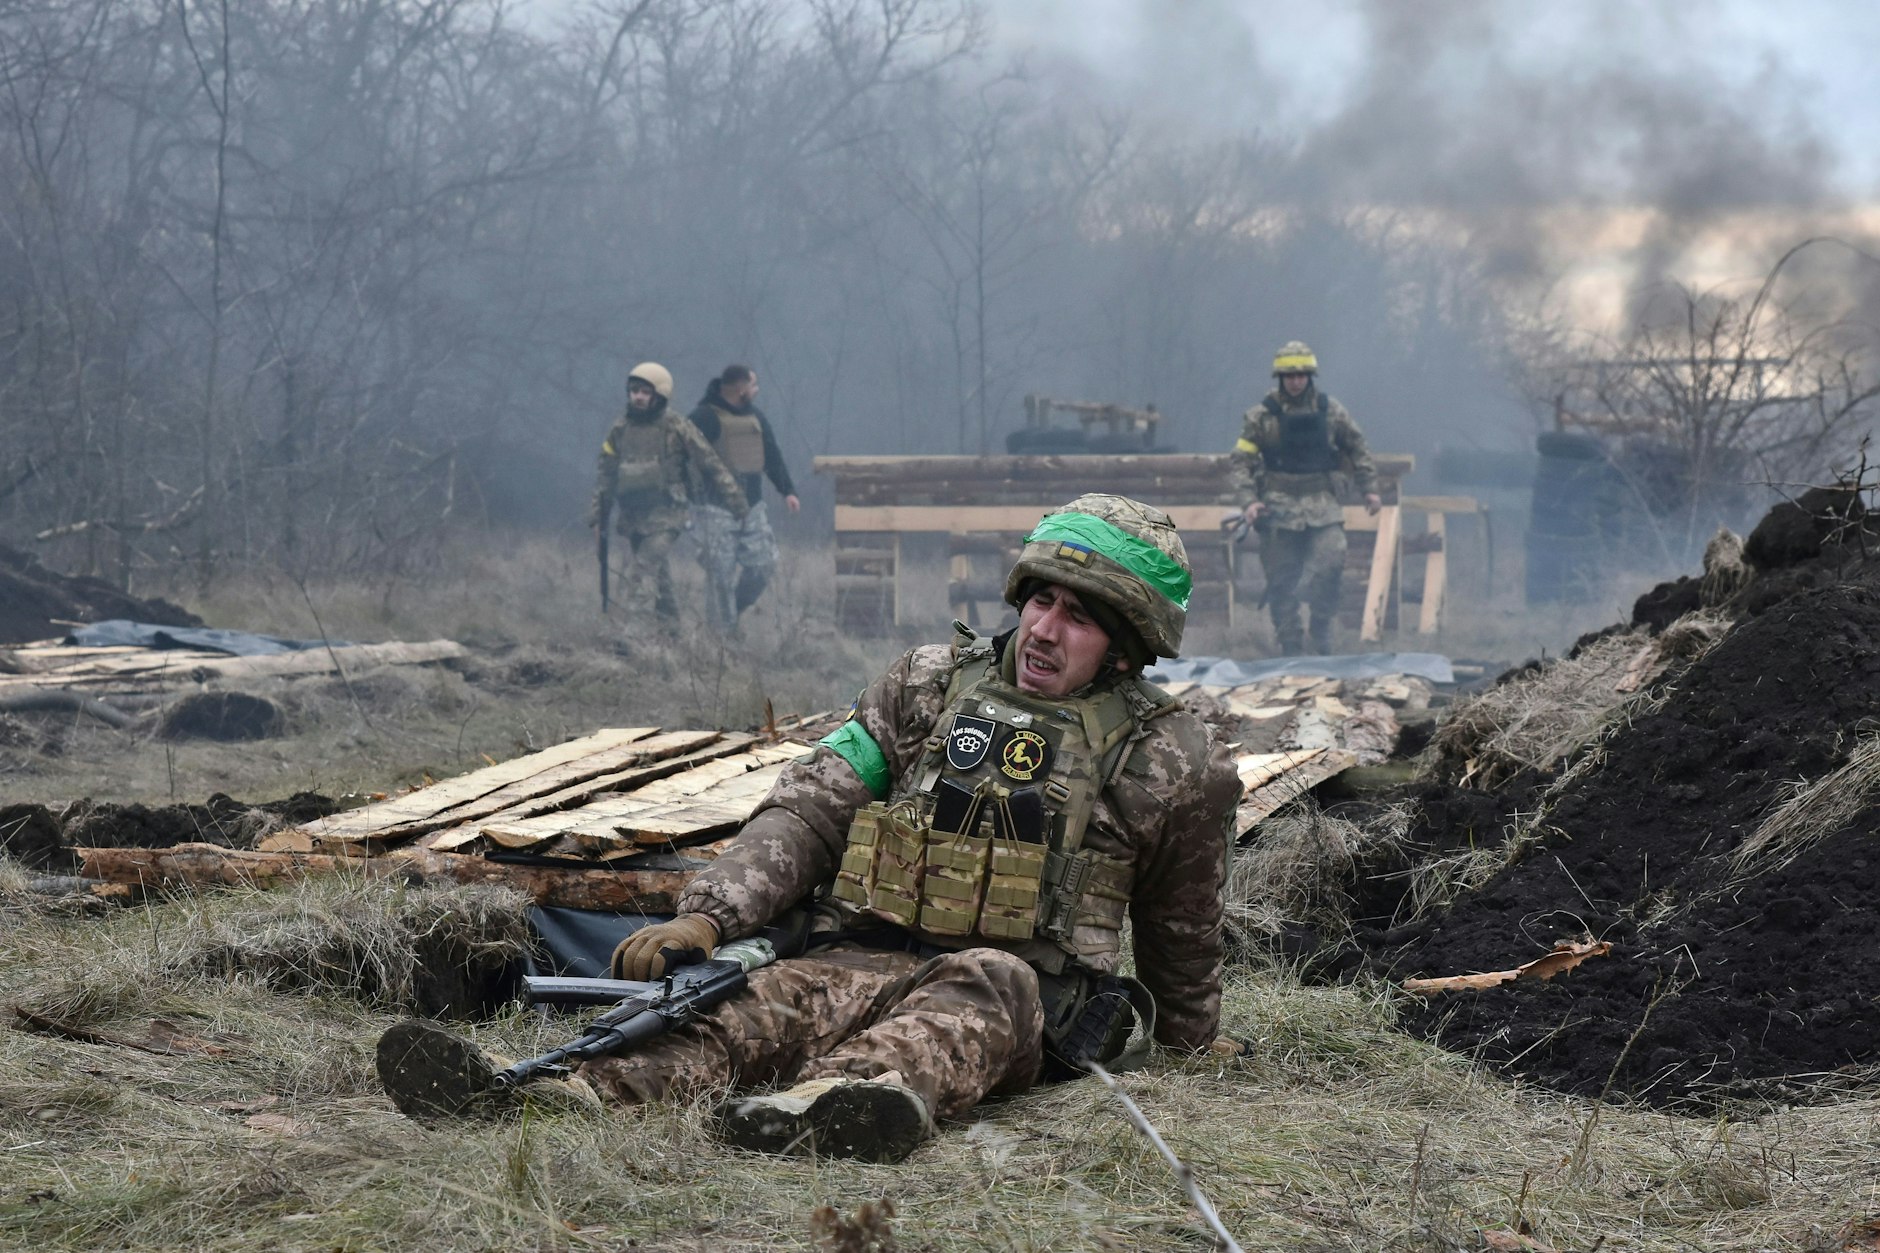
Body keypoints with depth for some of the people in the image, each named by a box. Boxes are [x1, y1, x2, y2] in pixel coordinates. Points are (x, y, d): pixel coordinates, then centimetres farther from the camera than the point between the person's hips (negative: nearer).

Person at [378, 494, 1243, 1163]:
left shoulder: (1164, 758, 8)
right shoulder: (930, 686, 14)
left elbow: (1180, 927, 22)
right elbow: (809, 809, 7)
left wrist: (1187, 1045, 32)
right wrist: (711, 914, -8)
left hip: (1020, 1000, -2)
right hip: (859, 962, 2)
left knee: (986, 985, -40)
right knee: (746, 1009, -29)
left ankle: (830, 1104, -73)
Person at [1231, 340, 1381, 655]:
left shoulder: (1330, 411, 7)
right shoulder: (1261, 416, 1)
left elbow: (1357, 449, 18)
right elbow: (1242, 460, 1)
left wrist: (1369, 489, 12)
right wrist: (1250, 500, -11)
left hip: (1321, 502, 1)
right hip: (1278, 507, -1)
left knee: (1331, 559, -20)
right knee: (1281, 581, -2)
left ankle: (1322, 625, 0)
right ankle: (1290, 647, 6)